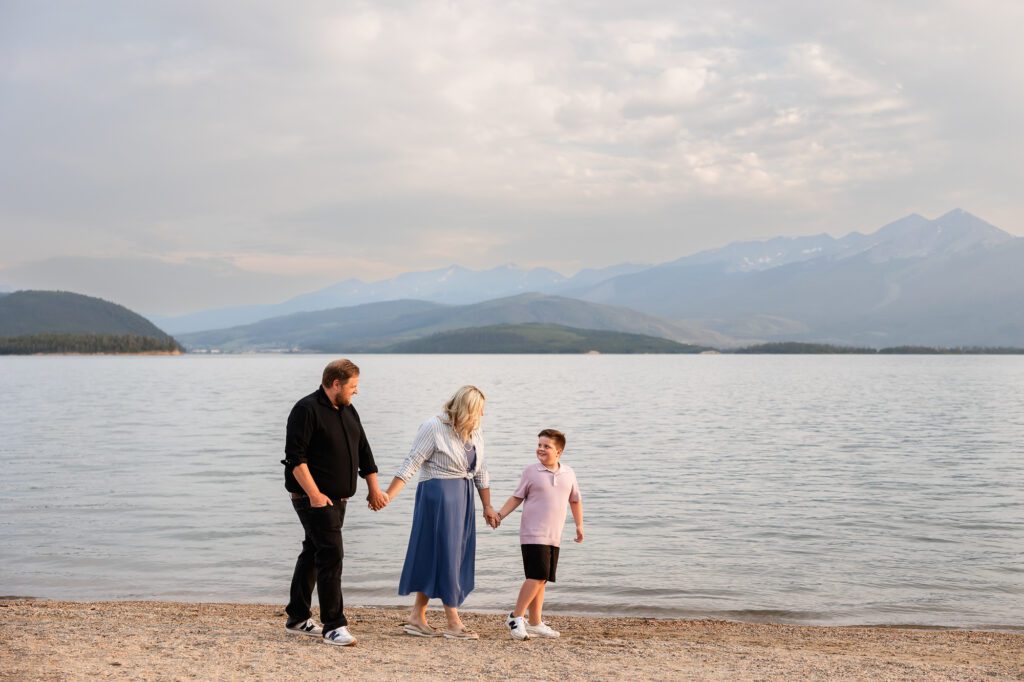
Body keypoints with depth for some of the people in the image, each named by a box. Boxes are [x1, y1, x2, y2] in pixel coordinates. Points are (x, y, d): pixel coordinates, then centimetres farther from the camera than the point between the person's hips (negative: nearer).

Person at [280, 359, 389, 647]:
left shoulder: (348, 412, 14)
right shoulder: (307, 410, -13)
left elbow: (363, 451, 21)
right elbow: (296, 457, -19)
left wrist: (374, 489, 18)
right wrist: (314, 494, -23)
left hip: (337, 499, 9)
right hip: (315, 499, -9)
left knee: (313, 553, 15)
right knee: (331, 554, -13)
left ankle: (297, 618, 26)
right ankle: (333, 626, -10)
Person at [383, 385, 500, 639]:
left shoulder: (475, 433, 10)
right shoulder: (434, 427, -12)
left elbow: (481, 472, 16)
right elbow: (411, 464, -13)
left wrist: (487, 506, 17)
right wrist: (388, 494, -18)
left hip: (462, 498, 8)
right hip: (438, 494, -8)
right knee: (443, 553, -3)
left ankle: (417, 616, 16)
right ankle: (453, 622, 1)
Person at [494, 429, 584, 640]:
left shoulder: (568, 474, 8)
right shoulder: (531, 472, -2)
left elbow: (575, 500, 21)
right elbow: (517, 497, 3)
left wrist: (579, 525, 22)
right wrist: (500, 515, -7)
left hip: (554, 537, 5)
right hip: (533, 535, -5)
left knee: (541, 580, 9)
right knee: (538, 576, -15)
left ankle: (535, 623, 15)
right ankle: (516, 617, -6)